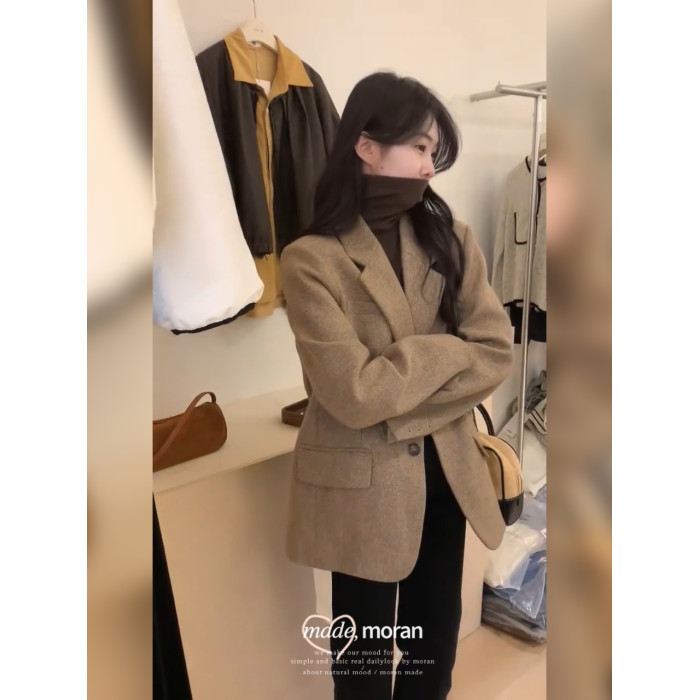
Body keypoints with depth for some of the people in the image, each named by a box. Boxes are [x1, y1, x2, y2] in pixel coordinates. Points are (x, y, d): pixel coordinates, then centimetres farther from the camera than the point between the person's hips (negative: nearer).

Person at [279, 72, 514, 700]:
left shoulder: (451, 239, 1)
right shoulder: (311, 259, -14)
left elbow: (497, 352, -7)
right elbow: (354, 393, -21)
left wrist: (403, 406, -16)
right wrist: (447, 350, -11)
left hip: (445, 473, 5)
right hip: (362, 485, -4)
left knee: (435, 643, 24)